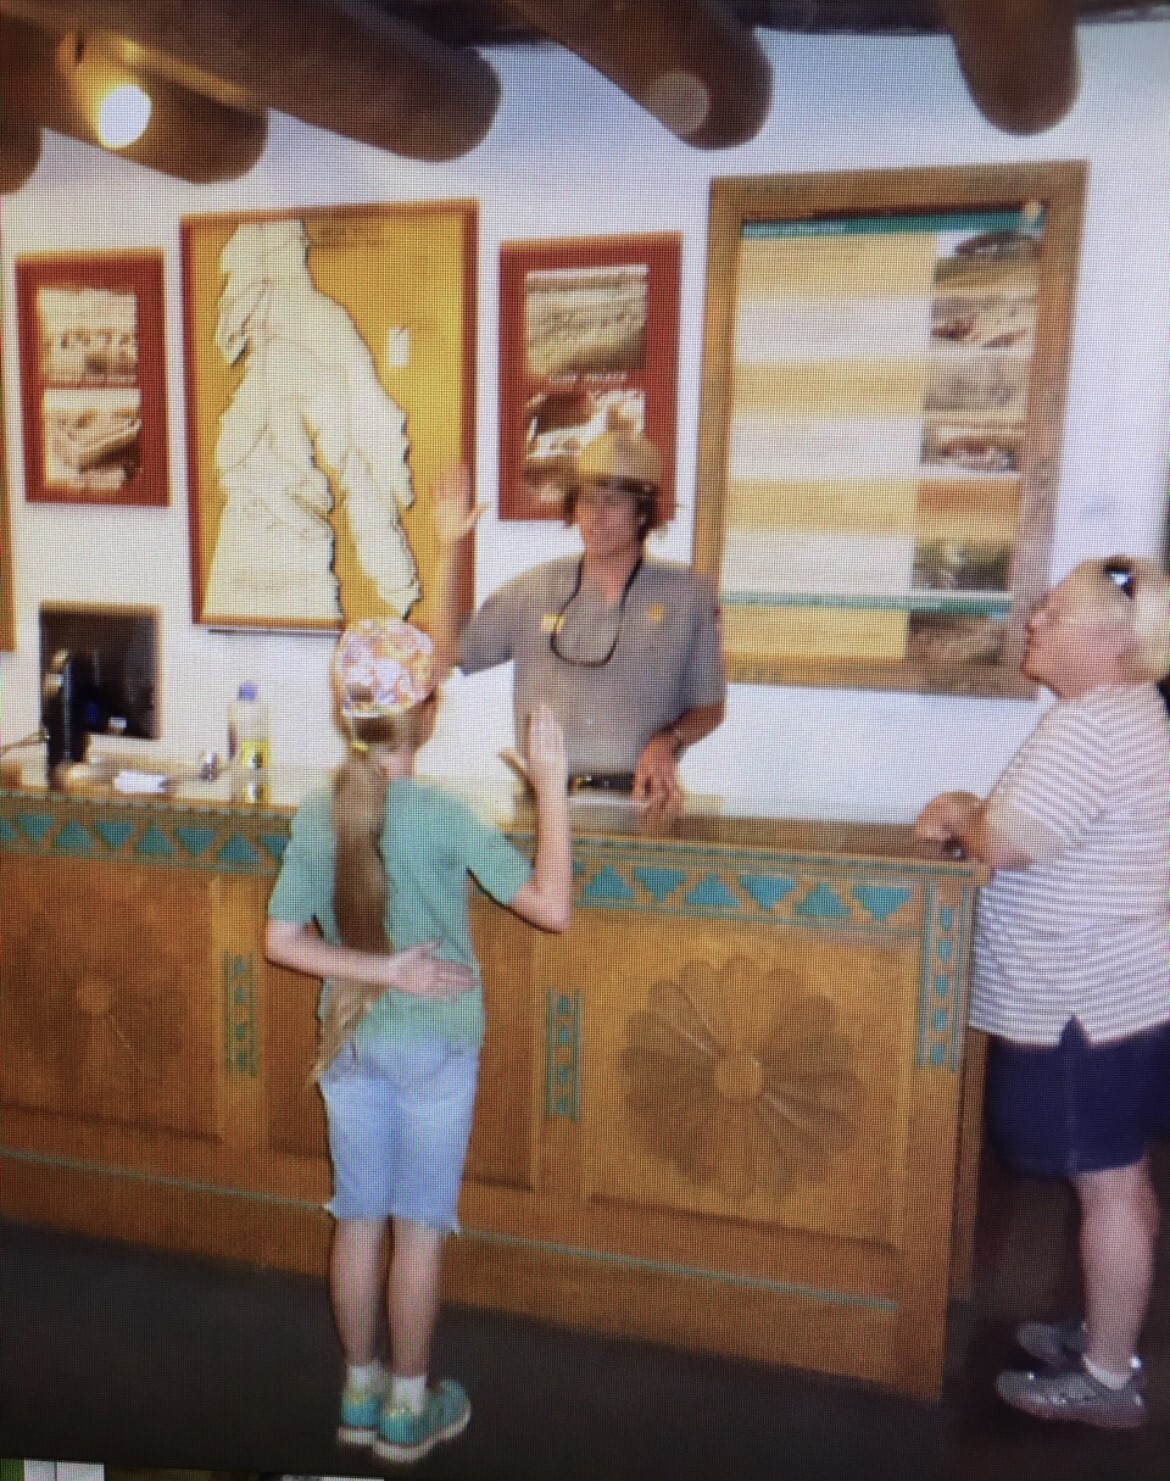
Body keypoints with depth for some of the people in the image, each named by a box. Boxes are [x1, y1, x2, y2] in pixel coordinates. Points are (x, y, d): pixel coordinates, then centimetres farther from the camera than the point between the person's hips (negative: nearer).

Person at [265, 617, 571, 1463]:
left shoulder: (318, 815, -6)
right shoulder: (441, 817, -21)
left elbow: (282, 940, -5)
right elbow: (553, 906, -22)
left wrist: (374, 970, -8)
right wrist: (550, 784, -19)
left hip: (350, 1041, 5)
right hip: (434, 1045, -4)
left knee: (359, 1220, 17)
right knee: (420, 1230, 10)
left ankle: (359, 1394, 32)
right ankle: (408, 1410, 25)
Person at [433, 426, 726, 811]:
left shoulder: (687, 596, 7)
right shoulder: (534, 590, 12)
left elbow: (709, 707, 13)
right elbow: (447, 652, 9)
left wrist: (668, 741, -7)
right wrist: (449, 548, 6)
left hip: (638, 796, -1)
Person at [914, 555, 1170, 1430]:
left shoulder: (1095, 725, -21)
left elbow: (1009, 843, -25)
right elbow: (1055, 830, 20)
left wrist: (964, 819, -4)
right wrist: (974, 814, 6)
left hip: (1097, 1005, -11)